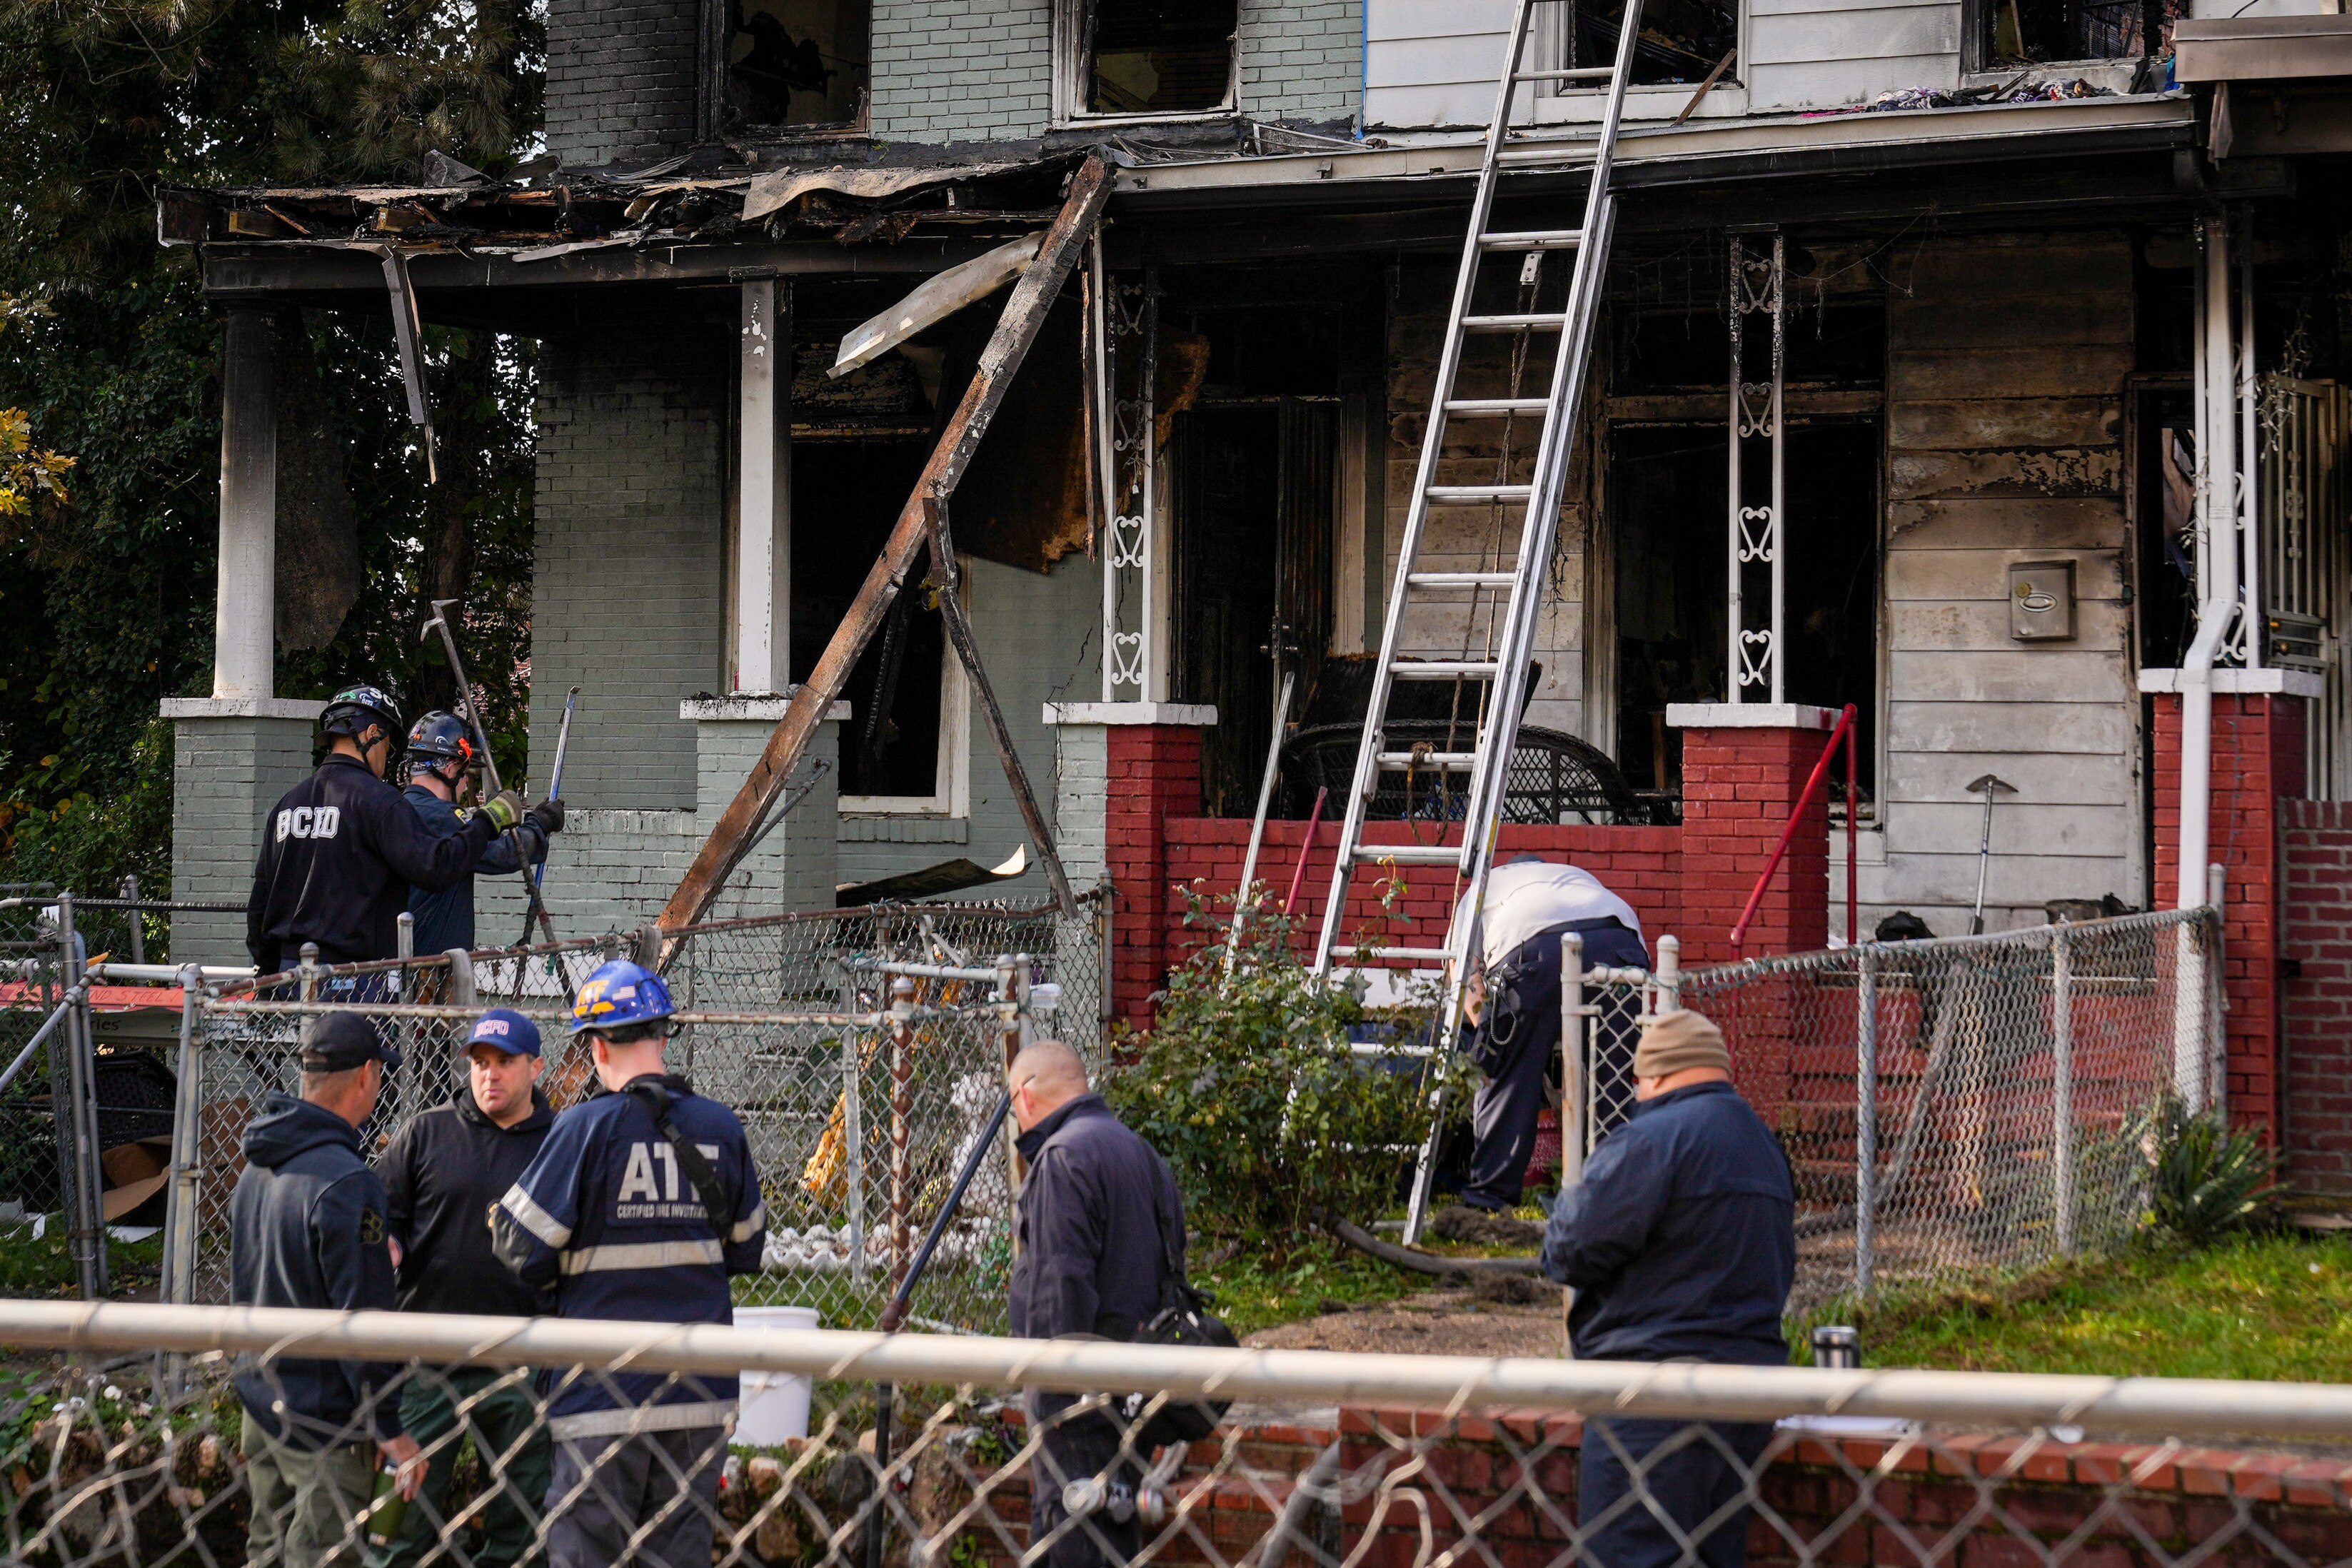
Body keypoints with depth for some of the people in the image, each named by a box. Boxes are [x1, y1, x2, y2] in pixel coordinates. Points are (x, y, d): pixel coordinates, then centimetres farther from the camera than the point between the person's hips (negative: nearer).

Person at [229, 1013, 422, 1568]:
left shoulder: (257, 1171, 8)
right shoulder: (345, 1182, -21)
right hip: (322, 1419, -9)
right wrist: (389, 1428, -15)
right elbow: (361, 1319, -20)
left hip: (259, 1399, 9)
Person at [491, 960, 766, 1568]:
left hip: (606, 1387, -4)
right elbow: (746, 1249, 14)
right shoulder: (721, 1127, 4)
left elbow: (526, 1250, -8)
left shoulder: (586, 1127, -10)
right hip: (700, 1392, 4)